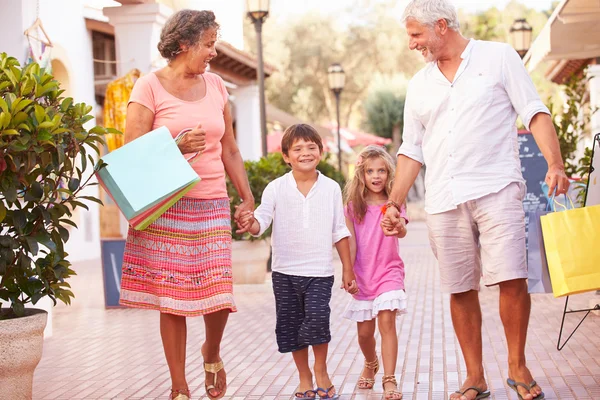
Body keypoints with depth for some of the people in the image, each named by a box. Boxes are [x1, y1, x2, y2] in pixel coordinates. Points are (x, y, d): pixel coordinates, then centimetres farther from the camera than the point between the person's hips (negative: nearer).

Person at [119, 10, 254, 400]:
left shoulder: (215, 85, 12)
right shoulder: (150, 86, -3)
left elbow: (230, 150, 17)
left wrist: (248, 198, 12)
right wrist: (176, 147, -20)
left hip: (213, 206, 3)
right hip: (166, 208, -3)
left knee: (219, 297, -6)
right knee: (172, 300, 0)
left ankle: (212, 352, 27)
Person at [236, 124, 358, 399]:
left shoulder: (331, 188, 3)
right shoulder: (276, 188, -1)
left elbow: (339, 232, 7)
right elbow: (262, 219, -11)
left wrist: (348, 270, 8)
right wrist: (251, 224, -35)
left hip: (319, 272, -1)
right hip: (285, 271, 1)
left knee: (317, 316, -18)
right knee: (290, 324, 8)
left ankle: (321, 371, 8)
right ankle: (304, 378, 27)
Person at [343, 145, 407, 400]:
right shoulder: (354, 205, 1)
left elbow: (402, 231, -23)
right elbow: (351, 240, -1)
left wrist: (396, 227, -46)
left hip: (388, 272, -2)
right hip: (363, 274, 2)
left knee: (387, 322, -17)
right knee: (364, 332, 10)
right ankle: (370, 364, 40)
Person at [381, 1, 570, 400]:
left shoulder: (498, 56, 7)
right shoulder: (419, 84, 18)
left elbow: (535, 112, 1)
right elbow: (412, 150, 19)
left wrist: (555, 163, -13)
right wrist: (395, 203, 12)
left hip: (496, 189, -4)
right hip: (443, 201, 4)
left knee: (512, 280, -11)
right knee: (460, 291, 4)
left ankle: (518, 366, 8)